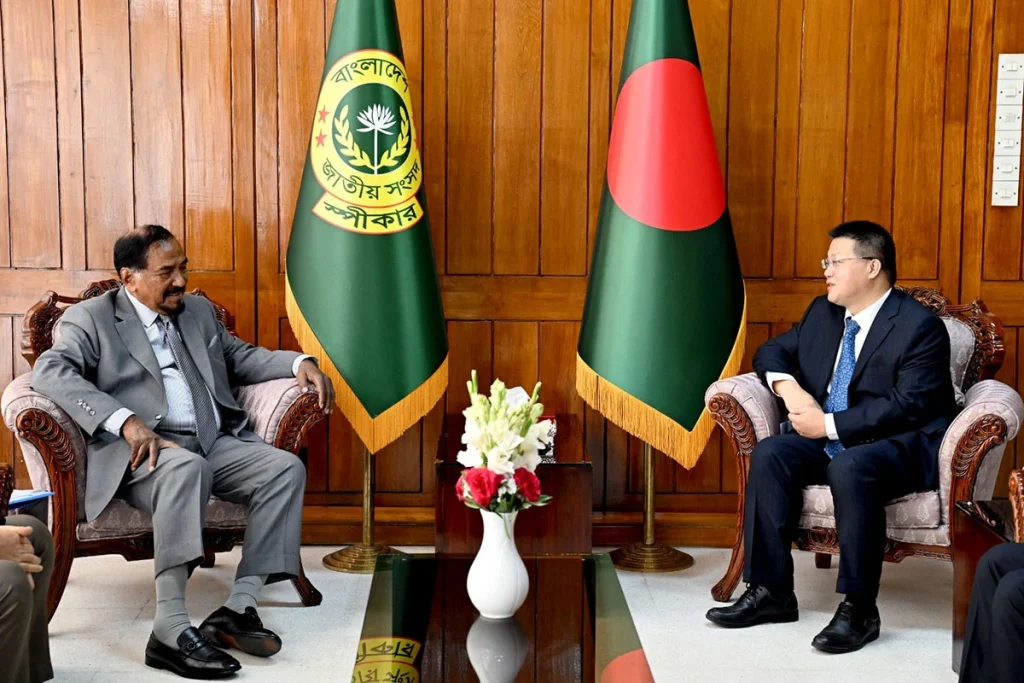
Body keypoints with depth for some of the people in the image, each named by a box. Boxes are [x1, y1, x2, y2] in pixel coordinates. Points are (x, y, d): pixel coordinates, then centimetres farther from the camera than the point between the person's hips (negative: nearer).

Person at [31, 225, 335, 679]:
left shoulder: (199, 310, 23)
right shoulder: (91, 318, 5)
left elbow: (240, 358, 30)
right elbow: (49, 372, -12)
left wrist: (298, 363, 8)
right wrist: (126, 421, -26)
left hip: (213, 443, 6)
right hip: (143, 449, -6)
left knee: (286, 468, -19)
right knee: (187, 467, -38)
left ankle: (239, 606, -23)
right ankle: (170, 629, -40)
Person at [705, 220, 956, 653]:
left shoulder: (920, 326, -12)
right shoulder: (822, 312, 11)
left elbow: (909, 405, -21)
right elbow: (772, 351, 19)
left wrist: (829, 424, -21)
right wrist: (787, 385, -5)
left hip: (902, 447, -7)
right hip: (827, 439, 7)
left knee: (849, 467, -37)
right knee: (769, 454, -19)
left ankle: (859, 609, -28)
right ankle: (771, 592, -16)